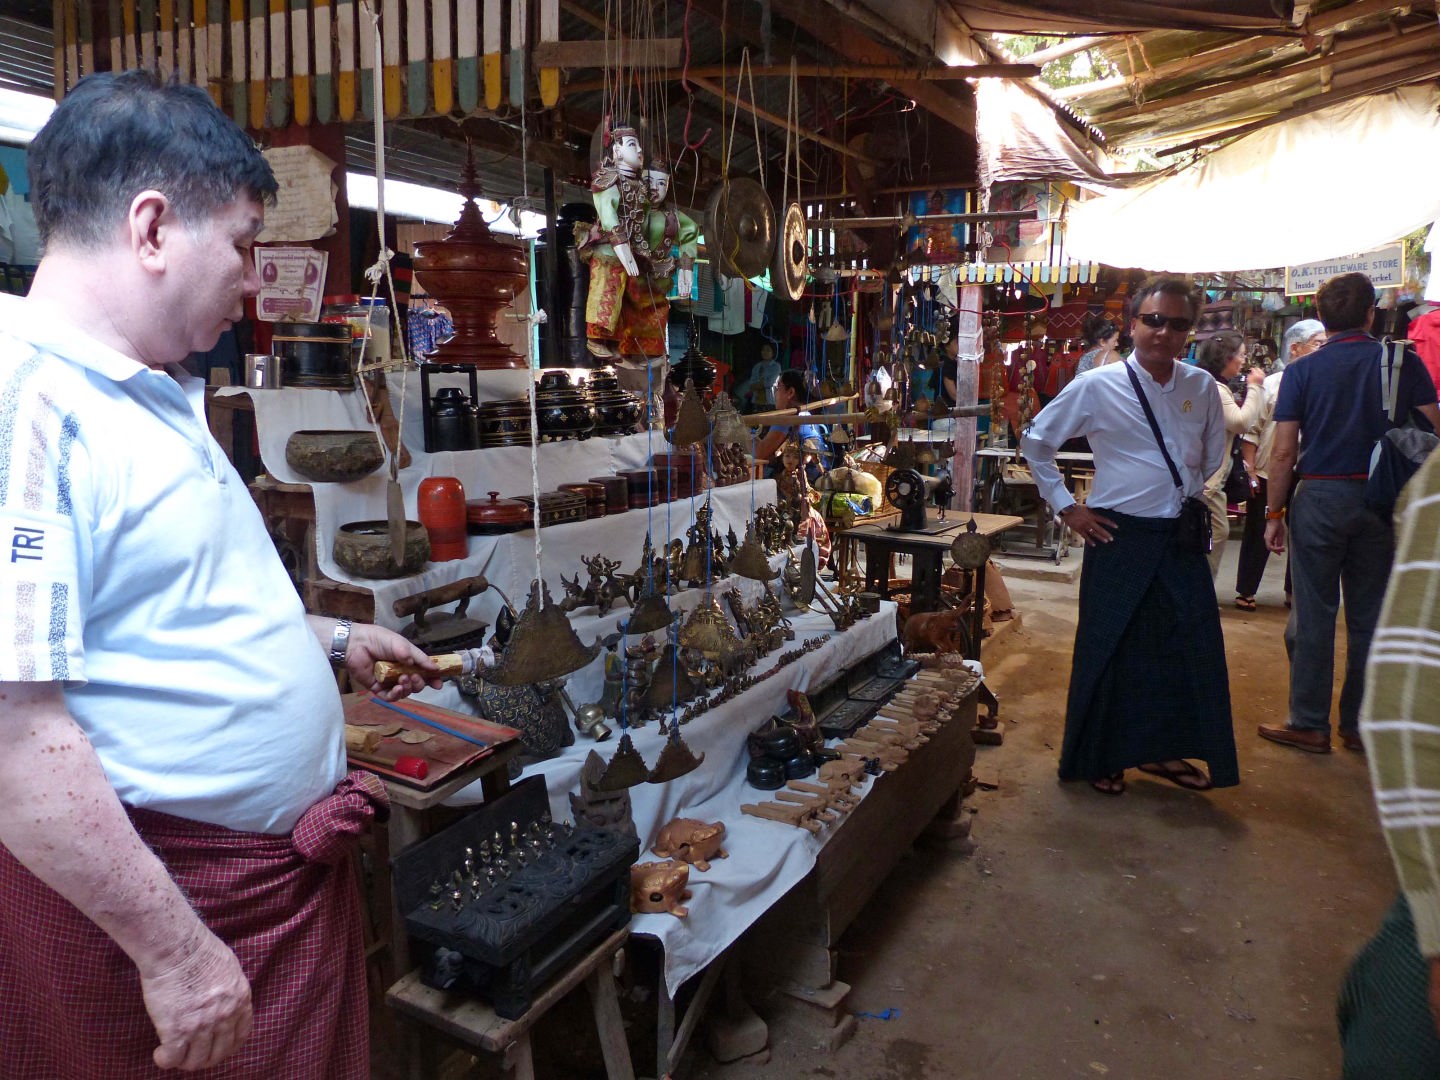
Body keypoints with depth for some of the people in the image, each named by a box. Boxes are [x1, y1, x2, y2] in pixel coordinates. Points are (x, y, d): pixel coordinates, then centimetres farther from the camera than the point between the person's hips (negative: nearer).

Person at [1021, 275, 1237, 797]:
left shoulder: (1201, 386, 4)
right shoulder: (1097, 387, -7)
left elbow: (1214, 454, 22)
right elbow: (1035, 442, 1)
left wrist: (1194, 496, 12)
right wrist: (1066, 506, -2)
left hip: (1181, 536, 4)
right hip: (1120, 535, -4)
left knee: (1190, 645, 9)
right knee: (1108, 648, 5)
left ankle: (1162, 749, 28)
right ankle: (1100, 757, 22)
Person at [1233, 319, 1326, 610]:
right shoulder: (1271, 384, -5)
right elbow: (1251, 430, -5)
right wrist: (1251, 470, -9)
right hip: (1267, 475, -3)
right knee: (1258, 536, 7)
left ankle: (1294, 591, 27)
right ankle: (1245, 591, 18)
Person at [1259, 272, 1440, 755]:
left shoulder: (1302, 371, -3)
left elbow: (1284, 452, -8)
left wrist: (1274, 513, -2)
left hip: (1320, 497, -2)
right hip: (1382, 500, 2)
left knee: (1314, 616, 4)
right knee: (1370, 617, 11)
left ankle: (1309, 725, 10)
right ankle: (1361, 725, 20)